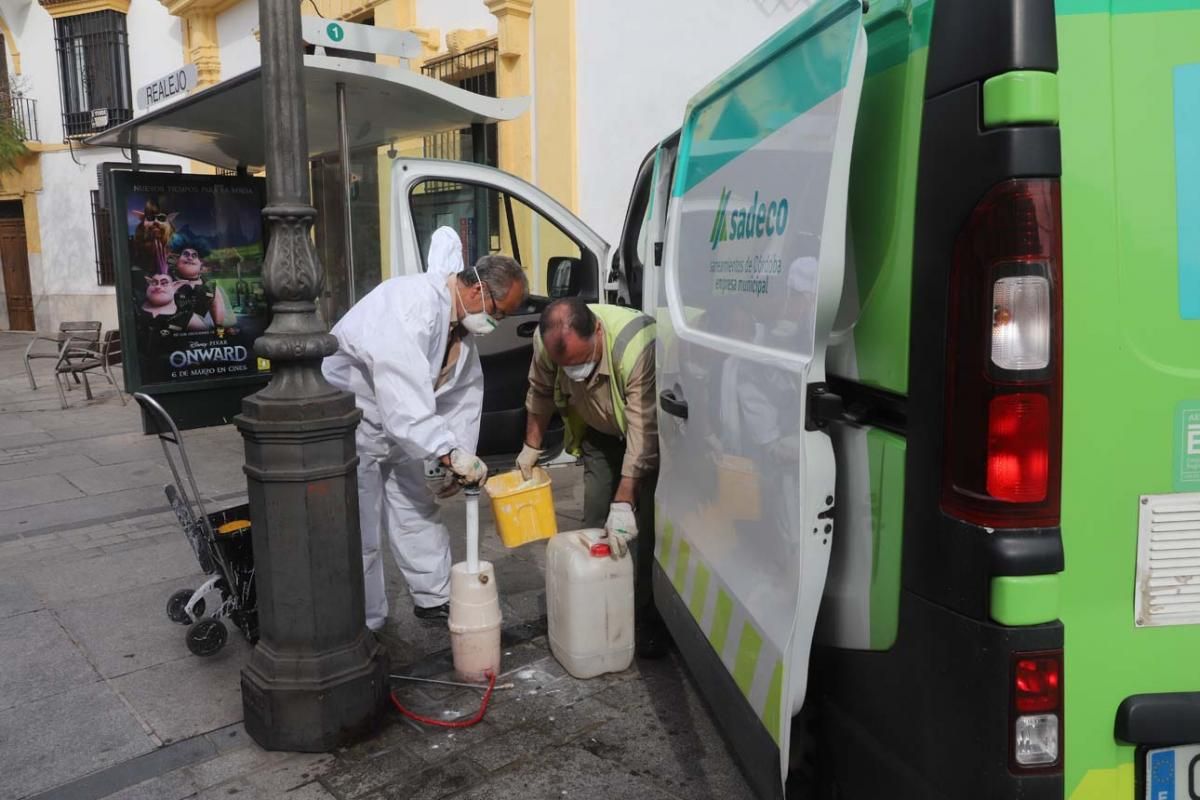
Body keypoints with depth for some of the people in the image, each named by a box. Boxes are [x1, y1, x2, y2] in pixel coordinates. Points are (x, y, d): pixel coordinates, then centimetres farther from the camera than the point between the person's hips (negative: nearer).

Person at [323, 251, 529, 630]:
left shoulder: (460, 322, -2)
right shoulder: (411, 307, -32)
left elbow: (466, 392, 3)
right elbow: (403, 399, -40)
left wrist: (461, 459, -1)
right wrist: (450, 453, -41)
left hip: (398, 424, 9)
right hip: (346, 419, -9)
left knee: (418, 510, 15)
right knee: (360, 535, -2)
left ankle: (434, 598, 30)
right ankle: (364, 630, 13)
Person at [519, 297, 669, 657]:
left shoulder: (638, 345, -42)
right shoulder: (546, 342, -25)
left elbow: (643, 434, -40)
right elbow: (541, 393, -3)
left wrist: (623, 503, -39)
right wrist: (531, 447, 4)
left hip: (648, 429, -4)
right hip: (600, 431, 5)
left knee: (646, 526, -12)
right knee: (595, 522, 2)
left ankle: (646, 615, 1)